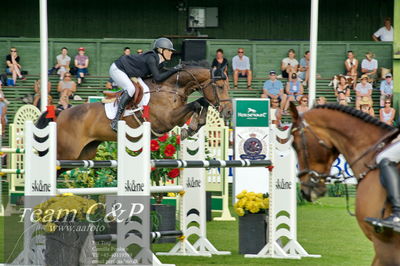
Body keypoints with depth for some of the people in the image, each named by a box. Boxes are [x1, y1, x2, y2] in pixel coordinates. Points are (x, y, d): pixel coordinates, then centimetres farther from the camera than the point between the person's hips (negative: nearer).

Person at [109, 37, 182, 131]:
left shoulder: (160, 64, -3)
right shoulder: (151, 58, -31)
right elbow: (157, 78, -36)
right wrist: (174, 70, -34)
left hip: (131, 74, 10)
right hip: (117, 69, -10)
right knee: (130, 89, -29)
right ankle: (115, 120, -27)